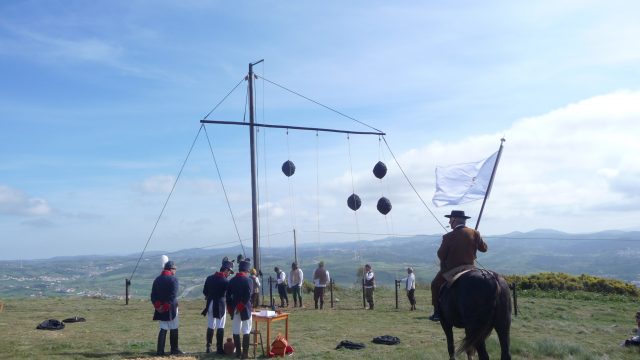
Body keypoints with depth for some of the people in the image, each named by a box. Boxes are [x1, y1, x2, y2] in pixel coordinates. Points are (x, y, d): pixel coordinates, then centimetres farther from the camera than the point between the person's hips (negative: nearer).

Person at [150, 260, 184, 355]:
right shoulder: (173, 279, -11)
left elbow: (153, 294, 4)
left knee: (163, 329, 12)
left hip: (160, 309, 5)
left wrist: (157, 305, -3)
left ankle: (160, 351, 7)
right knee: (174, 329, 7)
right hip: (171, 308, -5)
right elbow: (173, 296, -20)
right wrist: (166, 307, -16)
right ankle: (174, 350, 14)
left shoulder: (157, 279, 9)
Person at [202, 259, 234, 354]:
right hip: (220, 306, -5)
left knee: (210, 327, 13)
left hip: (210, 305, 5)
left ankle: (208, 347, 17)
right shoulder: (226, 281, -13)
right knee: (220, 327, 2)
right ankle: (219, 348, 4)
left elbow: (204, 292, 10)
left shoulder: (209, 278, 3)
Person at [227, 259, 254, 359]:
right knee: (246, 331, 0)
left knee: (236, 331, 11)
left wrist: (230, 309, 11)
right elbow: (248, 297, -18)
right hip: (245, 309, -5)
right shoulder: (248, 280, -10)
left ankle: (238, 352, 16)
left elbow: (228, 296, 7)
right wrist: (241, 306, -11)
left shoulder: (232, 280, 6)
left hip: (234, 309, 5)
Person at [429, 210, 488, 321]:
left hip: (451, 270, -4)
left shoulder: (448, 237, -15)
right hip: (470, 268, 4)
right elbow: (484, 248, 8)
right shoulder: (474, 233, -5)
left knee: (435, 285, 16)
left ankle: (437, 313, 9)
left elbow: (441, 255, -9)